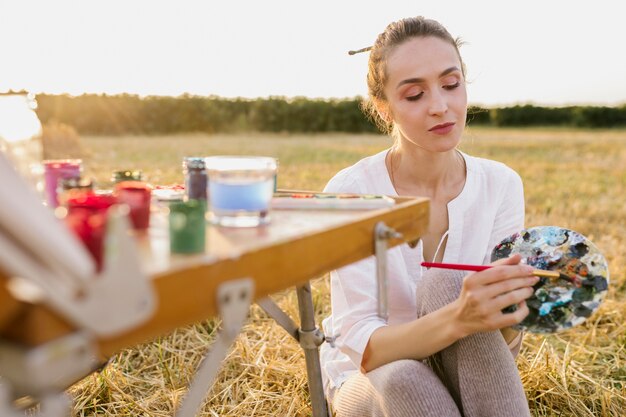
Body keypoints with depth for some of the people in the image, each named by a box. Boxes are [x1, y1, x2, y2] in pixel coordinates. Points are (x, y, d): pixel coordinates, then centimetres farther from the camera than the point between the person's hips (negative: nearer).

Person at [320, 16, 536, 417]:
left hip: (463, 373, 3)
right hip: (370, 377, -2)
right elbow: (362, 347, -23)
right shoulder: (351, 191, -19)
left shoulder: (502, 185, -9)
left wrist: (508, 308, -35)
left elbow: (502, 342, -11)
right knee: (403, 380, -38)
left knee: (446, 286, -31)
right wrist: (457, 319, -42)